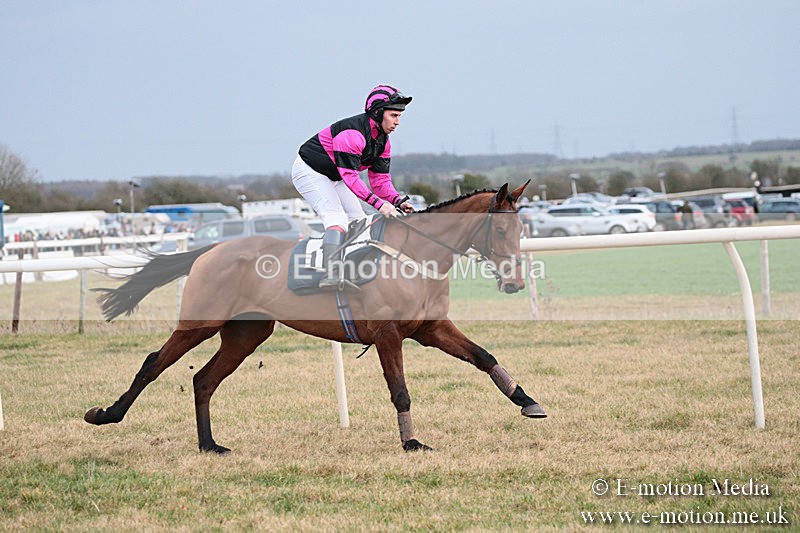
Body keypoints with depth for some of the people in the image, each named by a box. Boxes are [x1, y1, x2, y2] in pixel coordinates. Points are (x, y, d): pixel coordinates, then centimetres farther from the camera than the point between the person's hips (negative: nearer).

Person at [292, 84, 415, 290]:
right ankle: (332, 274, -40)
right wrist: (378, 203, -39)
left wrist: (398, 201, -19)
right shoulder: (353, 133, -31)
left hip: (333, 178, 10)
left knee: (358, 221, 6)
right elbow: (350, 176, -35)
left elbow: (380, 178, -1)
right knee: (337, 218, -27)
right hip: (309, 171, -10)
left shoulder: (383, 141, -1)